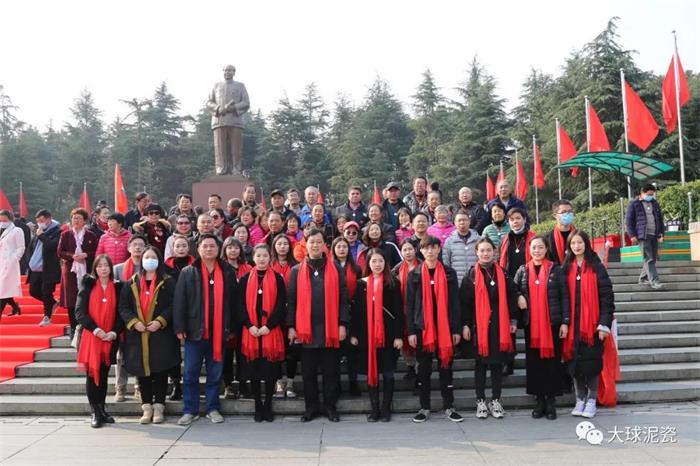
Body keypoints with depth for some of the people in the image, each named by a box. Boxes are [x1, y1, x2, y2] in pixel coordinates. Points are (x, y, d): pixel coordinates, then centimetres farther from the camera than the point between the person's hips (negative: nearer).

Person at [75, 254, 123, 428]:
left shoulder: (117, 287, 6)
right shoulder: (88, 285, 3)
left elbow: (120, 313, 6)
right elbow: (80, 311, -4)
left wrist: (114, 332, -9)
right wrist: (95, 329, -14)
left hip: (110, 338, 1)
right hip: (91, 336, -1)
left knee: (103, 375, 8)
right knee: (92, 373, -1)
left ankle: (101, 410, 18)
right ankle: (95, 412, 6)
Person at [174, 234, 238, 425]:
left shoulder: (228, 272, 6)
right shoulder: (188, 272, 3)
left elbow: (233, 301, 6)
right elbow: (180, 301, -1)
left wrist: (232, 327, 2)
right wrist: (180, 328, -7)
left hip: (219, 331, 1)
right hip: (195, 330, -1)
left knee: (215, 373, 9)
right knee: (191, 373, 4)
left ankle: (213, 408, 20)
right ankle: (190, 410, 16)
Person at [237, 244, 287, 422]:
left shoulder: (277, 278, 3)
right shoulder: (245, 279, 8)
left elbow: (281, 304, -3)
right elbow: (241, 305, 3)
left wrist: (269, 325, -13)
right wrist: (249, 325, -10)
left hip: (271, 331, -1)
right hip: (250, 331, 1)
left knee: (270, 370, 2)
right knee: (254, 370, 4)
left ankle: (268, 406, 14)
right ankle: (258, 407, 14)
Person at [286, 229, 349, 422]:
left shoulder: (336, 269, 4)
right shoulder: (297, 271, 6)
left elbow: (343, 298, 2)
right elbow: (291, 301, 5)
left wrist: (343, 324, -5)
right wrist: (291, 326, -1)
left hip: (330, 329, 0)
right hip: (306, 330, 1)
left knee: (331, 371, 7)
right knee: (309, 372, 9)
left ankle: (330, 407, 19)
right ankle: (311, 407, 21)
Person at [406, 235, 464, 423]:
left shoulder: (449, 273, 4)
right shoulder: (414, 275, 2)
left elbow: (455, 302, 3)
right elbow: (409, 304, 1)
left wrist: (456, 329, -2)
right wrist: (411, 331, -5)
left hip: (445, 328, 0)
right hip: (422, 328, 0)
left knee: (446, 367, 6)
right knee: (424, 368, 7)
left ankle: (449, 407, 16)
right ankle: (424, 407, 16)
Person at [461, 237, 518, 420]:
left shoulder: (503, 274, 5)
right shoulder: (471, 275, -1)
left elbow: (511, 298, 7)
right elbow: (464, 302, -2)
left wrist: (513, 320, 3)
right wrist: (465, 325, -7)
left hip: (499, 325, 2)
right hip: (478, 325, -2)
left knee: (497, 363, 8)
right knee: (480, 363, 6)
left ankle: (496, 401, 19)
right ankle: (481, 401, 15)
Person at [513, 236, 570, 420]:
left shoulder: (556, 270, 1)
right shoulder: (523, 270, 7)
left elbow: (564, 297, 0)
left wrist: (565, 321, -6)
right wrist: (518, 297, -4)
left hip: (553, 322, -2)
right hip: (531, 323, 2)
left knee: (552, 360, 1)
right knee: (534, 361, 5)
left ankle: (551, 401, 10)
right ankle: (539, 400, 14)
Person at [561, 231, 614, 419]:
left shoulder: (596, 267, -1)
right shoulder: (565, 269, 8)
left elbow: (606, 296, -5)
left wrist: (604, 324, -12)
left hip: (592, 324, -3)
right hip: (572, 325, 3)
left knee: (591, 362, 1)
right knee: (574, 362, 5)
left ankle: (591, 401, 13)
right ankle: (580, 400, 17)